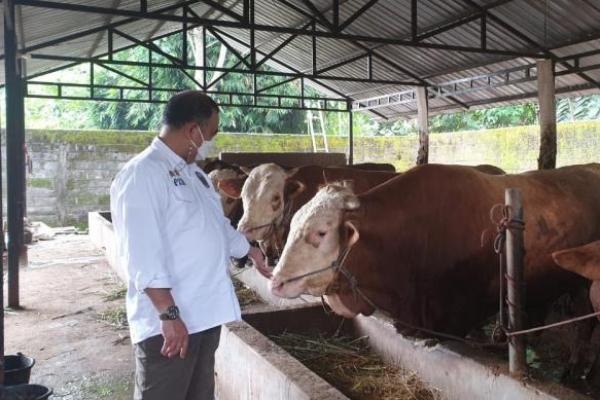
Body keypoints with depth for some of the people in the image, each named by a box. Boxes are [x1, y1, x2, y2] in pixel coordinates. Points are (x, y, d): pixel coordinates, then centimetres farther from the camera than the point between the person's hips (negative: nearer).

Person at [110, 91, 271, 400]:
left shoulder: (192, 173, 13)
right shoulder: (143, 174, -17)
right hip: (167, 322, -9)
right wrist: (169, 314, -25)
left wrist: (253, 253, 35)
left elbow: (217, 226, 26)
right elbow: (142, 255, -24)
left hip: (206, 314, 9)